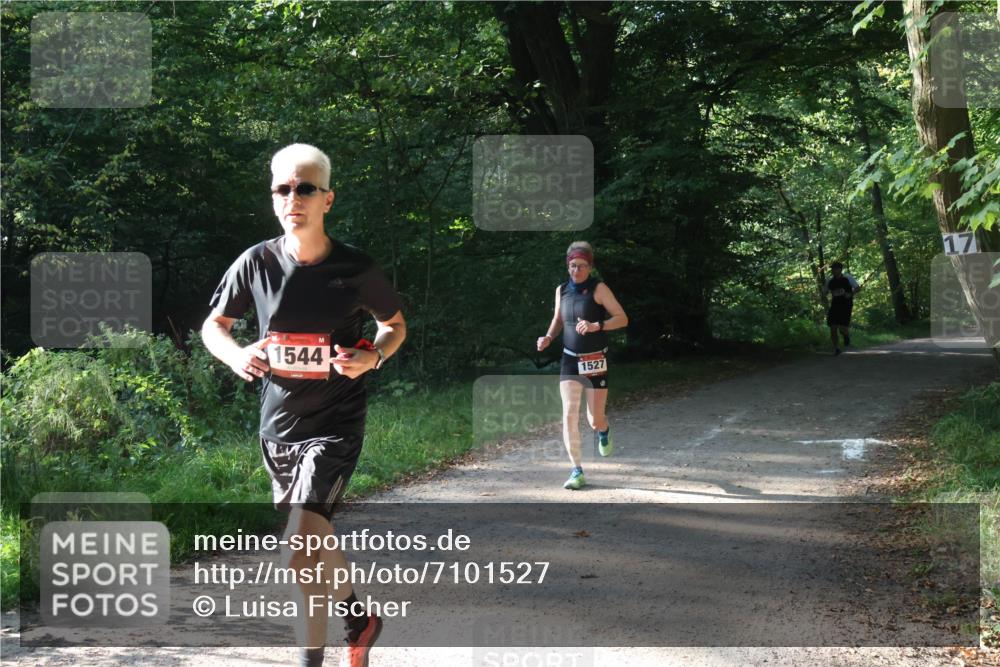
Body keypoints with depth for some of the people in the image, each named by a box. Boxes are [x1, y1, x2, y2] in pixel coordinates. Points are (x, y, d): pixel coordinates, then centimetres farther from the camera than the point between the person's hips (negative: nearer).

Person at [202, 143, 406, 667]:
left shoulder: (356, 269, -10)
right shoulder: (257, 262, -5)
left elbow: (395, 324, 8)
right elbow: (213, 325, 9)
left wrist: (371, 357, -13)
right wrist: (236, 356, -13)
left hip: (334, 424, -4)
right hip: (277, 424, 4)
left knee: (300, 553, -19)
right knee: (316, 541, 20)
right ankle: (358, 617, 46)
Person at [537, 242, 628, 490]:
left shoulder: (598, 289, -8)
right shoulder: (562, 290, 5)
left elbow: (622, 319, -11)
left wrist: (596, 326, -26)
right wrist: (548, 337, 1)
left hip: (596, 361, -3)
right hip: (570, 360, 3)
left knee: (595, 420, 1)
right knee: (569, 414, -12)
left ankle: (604, 431, 41)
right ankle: (577, 471, -7)